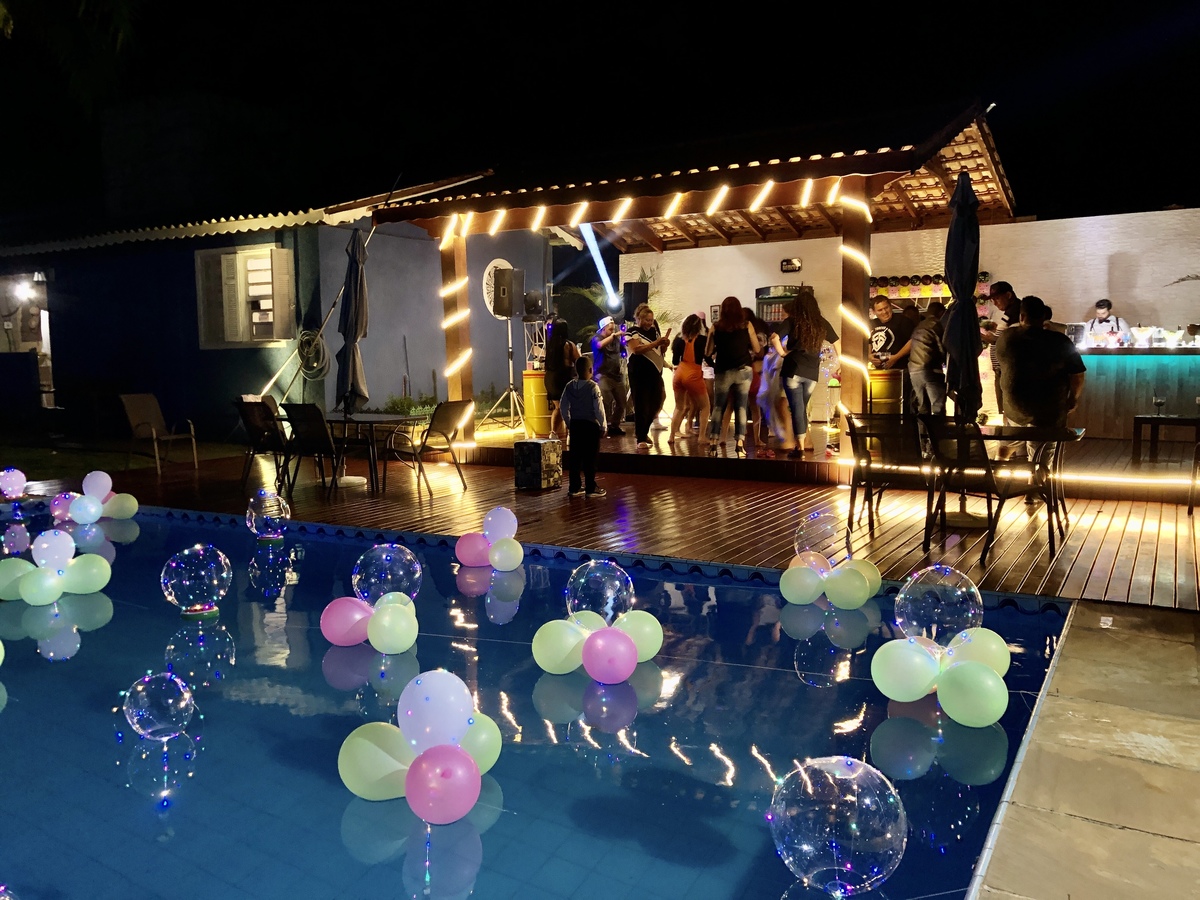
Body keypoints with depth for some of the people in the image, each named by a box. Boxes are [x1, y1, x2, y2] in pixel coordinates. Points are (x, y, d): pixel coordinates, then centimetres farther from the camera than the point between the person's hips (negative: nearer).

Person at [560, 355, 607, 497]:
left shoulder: (569, 386, 3)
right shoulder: (593, 387, -13)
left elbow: (563, 406, 7)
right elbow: (599, 408, -12)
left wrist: (569, 423, 16)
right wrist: (602, 426, -2)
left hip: (575, 425, 5)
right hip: (591, 424, -5)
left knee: (575, 457, 9)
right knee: (590, 458, 0)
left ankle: (574, 488, 13)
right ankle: (590, 488, 4)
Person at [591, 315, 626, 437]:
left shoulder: (616, 338, 12)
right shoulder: (596, 338, -1)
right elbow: (600, 345, -25)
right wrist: (613, 335, -26)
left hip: (617, 374, 6)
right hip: (603, 375, -6)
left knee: (621, 402, 6)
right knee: (606, 402, -17)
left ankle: (615, 426, 19)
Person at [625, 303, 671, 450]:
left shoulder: (654, 330, 15)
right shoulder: (633, 332, -4)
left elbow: (660, 351, 22)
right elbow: (636, 349, -21)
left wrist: (664, 345, -1)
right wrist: (656, 343, -24)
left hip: (655, 372, 7)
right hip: (639, 374, -7)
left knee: (656, 403, 10)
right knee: (641, 406, -4)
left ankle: (644, 431, 30)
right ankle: (641, 439, 0)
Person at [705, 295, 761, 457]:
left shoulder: (716, 327, 0)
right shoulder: (747, 325, 0)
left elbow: (708, 352, 4)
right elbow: (756, 349, 5)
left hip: (723, 372, 0)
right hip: (743, 371, 0)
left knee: (717, 407, 9)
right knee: (741, 408, 5)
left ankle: (712, 445, 4)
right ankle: (740, 446, 1)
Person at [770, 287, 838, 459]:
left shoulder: (792, 321, -3)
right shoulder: (822, 323, 8)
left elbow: (774, 338, -16)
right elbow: (837, 343, 14)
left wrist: (782, 352, -2)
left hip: (793, 370, -3)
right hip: (812, 372, 4)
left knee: (797, 409, -2)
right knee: (802, 408, 16)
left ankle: (800, 448, -5)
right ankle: (800, 445, 18)